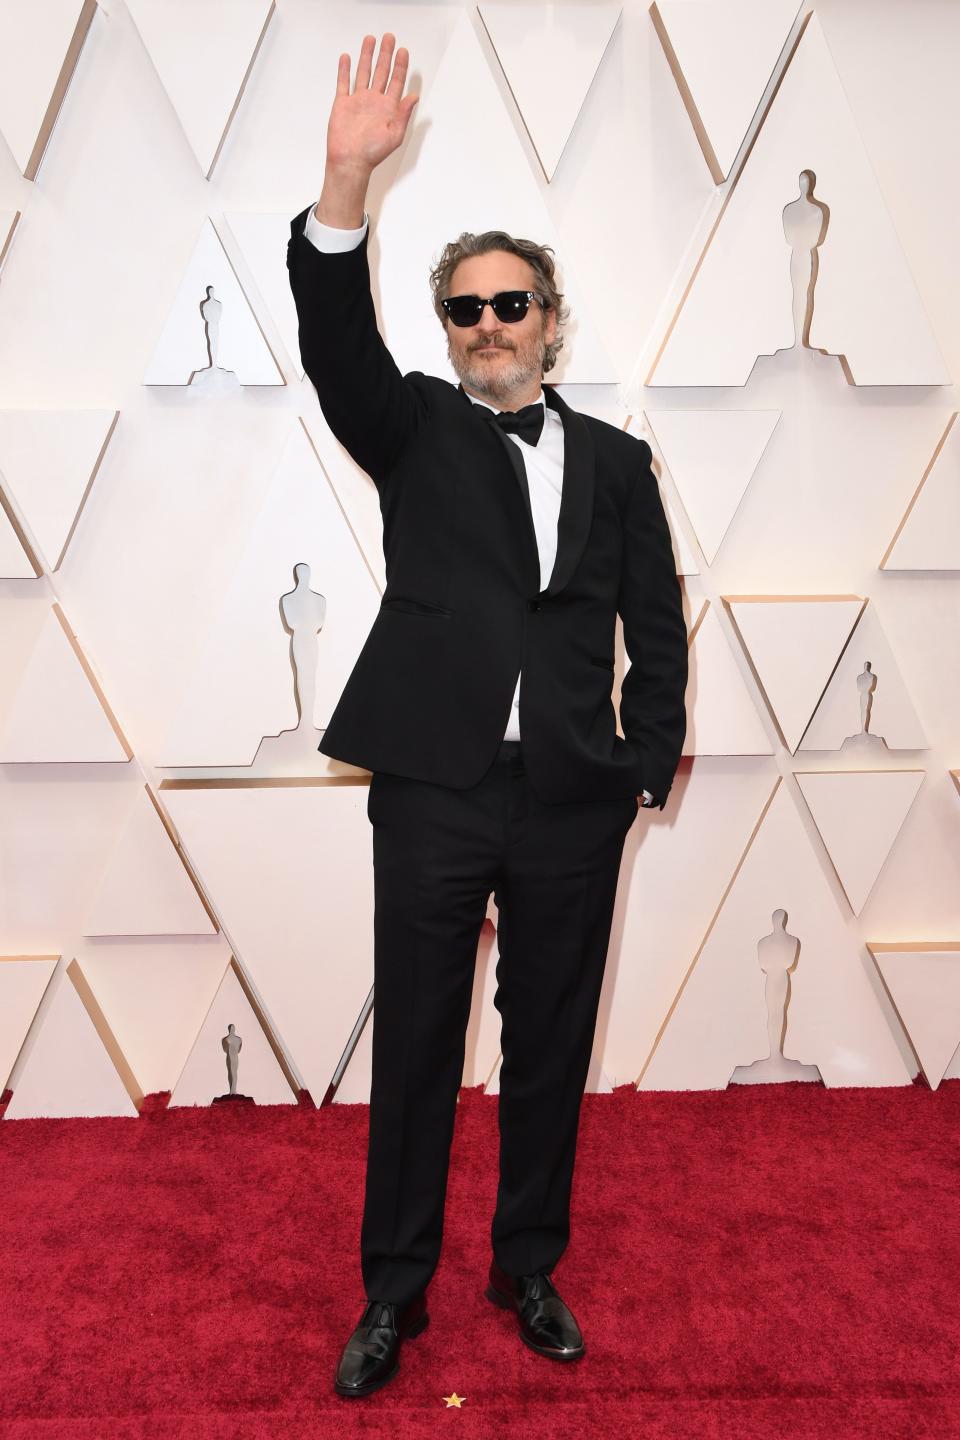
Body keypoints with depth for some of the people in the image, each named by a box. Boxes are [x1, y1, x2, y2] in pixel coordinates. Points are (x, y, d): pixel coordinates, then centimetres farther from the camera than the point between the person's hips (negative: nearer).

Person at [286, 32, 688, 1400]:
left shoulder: (616, 458, 11)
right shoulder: (415, 430, 7)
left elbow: (657, 625, 9)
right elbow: (337, 344, -12)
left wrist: (648, 765, 0)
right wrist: (348, 182, -25)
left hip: (574, 801, 2)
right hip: (435, 788, -1)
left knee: (551, 1045, 13)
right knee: (415, 1047, 8)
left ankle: (531, 1271, 34)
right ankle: (393, 1293, 27)